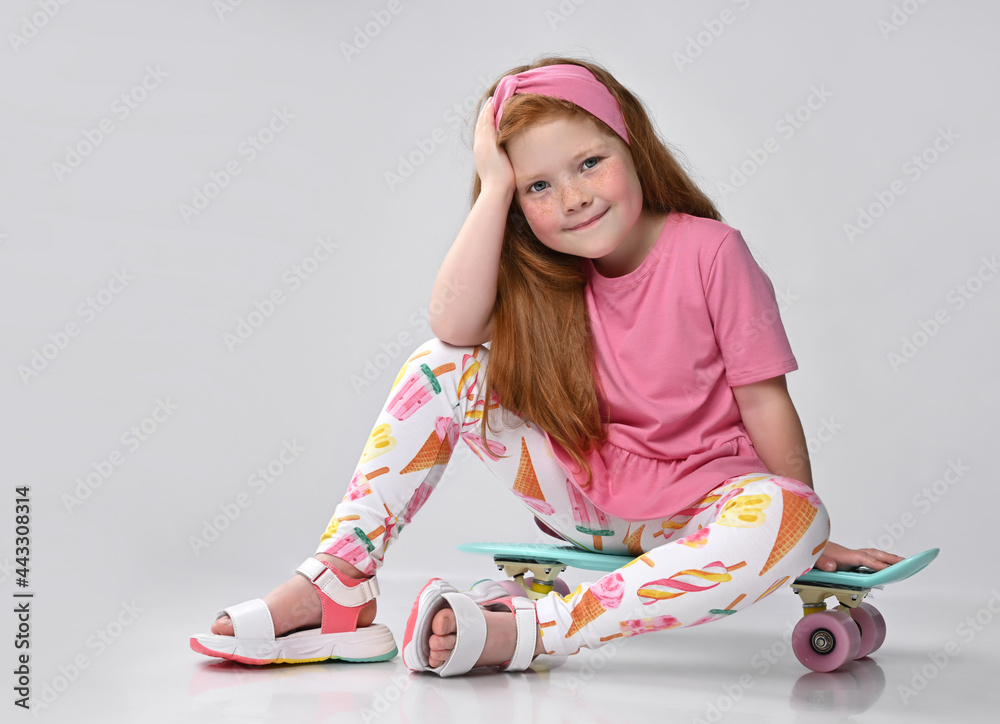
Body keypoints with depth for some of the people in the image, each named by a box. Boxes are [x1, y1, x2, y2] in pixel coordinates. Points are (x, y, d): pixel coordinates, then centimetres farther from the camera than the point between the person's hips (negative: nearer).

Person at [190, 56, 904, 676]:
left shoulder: (709, 251, -14)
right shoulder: (548, 272, -1)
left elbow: (765, 401, -11)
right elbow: (453, 324, -21)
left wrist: (814, 538, -9)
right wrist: (495, 186, -19)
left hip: (694, 514, -3)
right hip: (586, 498, 4)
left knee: (786, 512, -39)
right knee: (443, 365, -12)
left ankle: (521, 630, -46)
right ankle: (339, 587, -18)